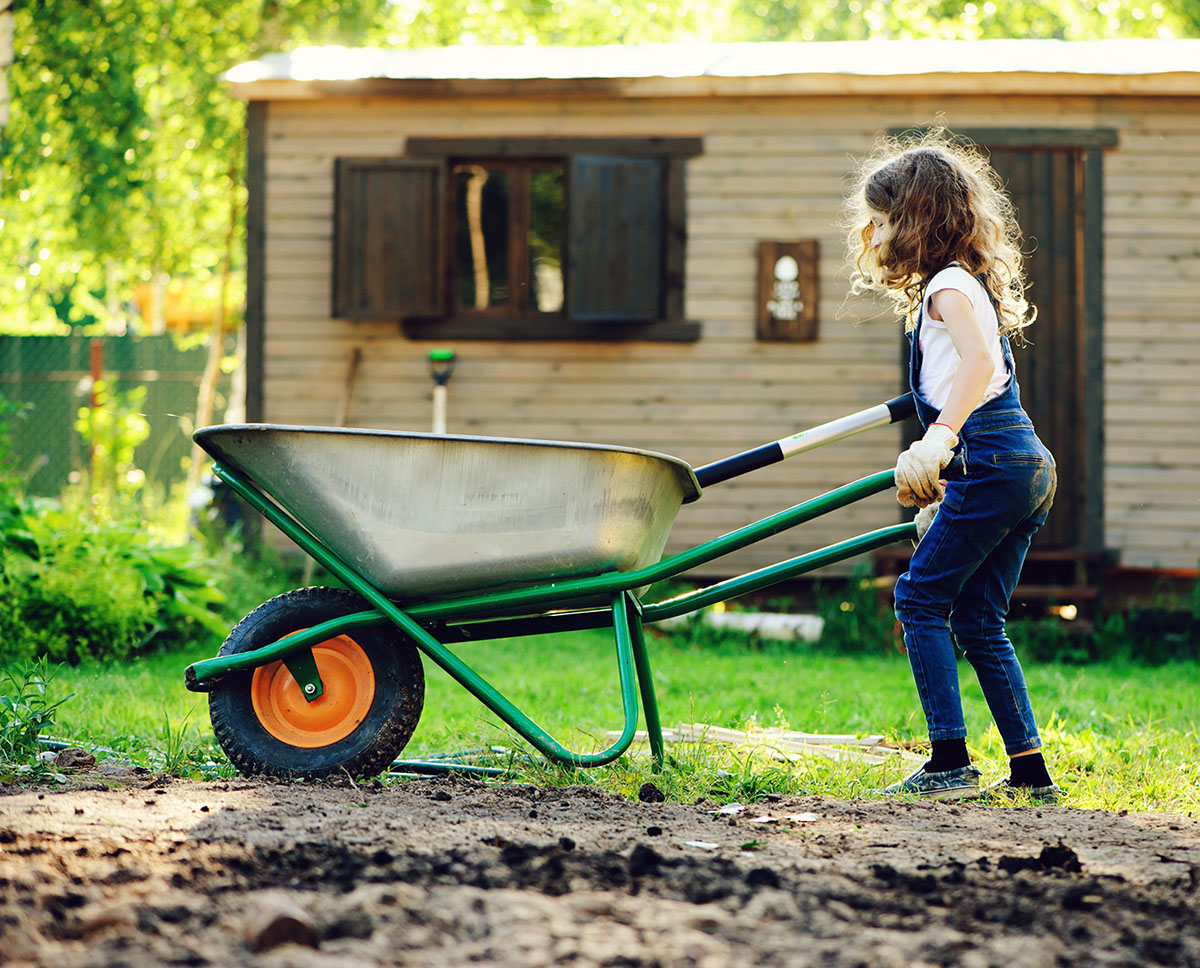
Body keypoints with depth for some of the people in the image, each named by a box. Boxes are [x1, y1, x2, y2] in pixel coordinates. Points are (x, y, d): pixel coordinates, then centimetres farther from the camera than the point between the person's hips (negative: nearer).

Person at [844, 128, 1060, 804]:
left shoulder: (948, 285, -8)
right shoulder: (967, 283, 23)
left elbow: (980, 362, -27)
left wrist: (938, 438, -36)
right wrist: (937, 484, 33)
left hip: (993, 462, -10)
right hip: (1029, 466, 10)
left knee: (922, 597, -6)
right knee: (978, 621, 12)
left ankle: (950, 763, -9)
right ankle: (1031, 771, 11)